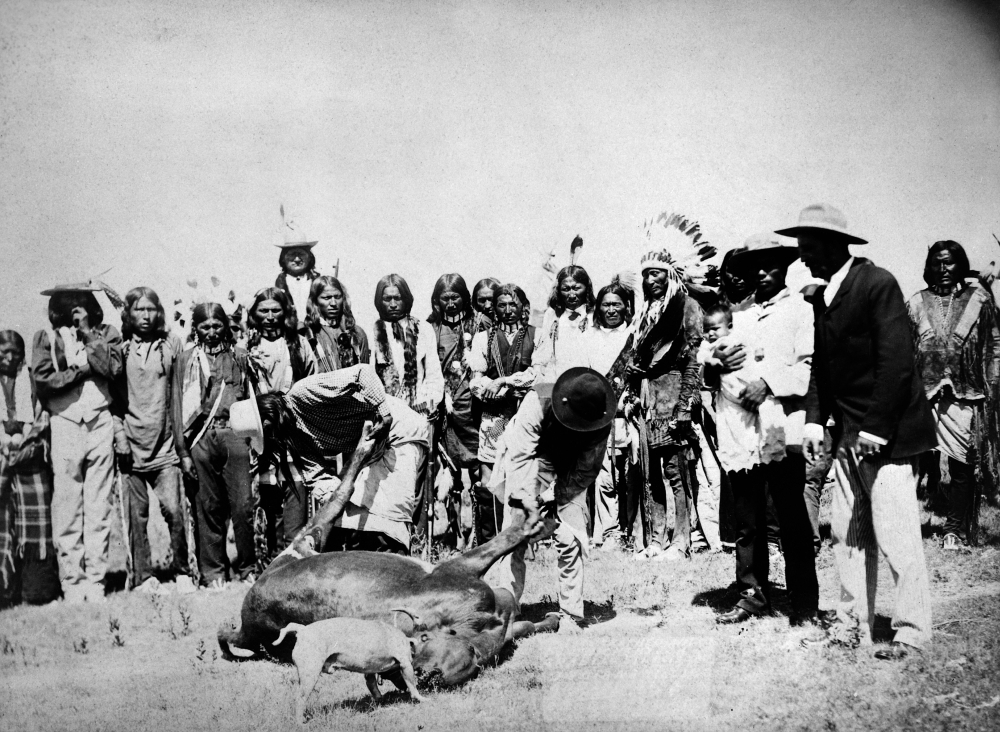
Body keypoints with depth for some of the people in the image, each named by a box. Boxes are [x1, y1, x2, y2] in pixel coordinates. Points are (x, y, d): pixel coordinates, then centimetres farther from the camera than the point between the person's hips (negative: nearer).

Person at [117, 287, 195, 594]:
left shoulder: (171, 343, 7)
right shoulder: (119, 347, 4)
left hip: (165, 444, 0)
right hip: (132, 443, 0)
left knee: (174, 509, -8)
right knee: (137, 514, 3)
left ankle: (182, 572, 6)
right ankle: (144, 577, 13)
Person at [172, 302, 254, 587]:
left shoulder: (238, 356, 11)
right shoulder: (186, 359, 9)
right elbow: (177, 407, 8)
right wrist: (183, 451, 2)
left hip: (234, 433, 0)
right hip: (201, 438, 0)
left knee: (243, 506, -6)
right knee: (209, 508, 3)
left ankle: (245, 568, 6)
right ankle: (212, 571, 12)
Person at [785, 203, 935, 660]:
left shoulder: (878, 284, -13)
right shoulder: (823, 296, 12)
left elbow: (897, 362, -18)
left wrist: (875, 429, -20)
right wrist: (814, 418, 3)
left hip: (886, 432, -8)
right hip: (849, 433, 8)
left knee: (896, 535, -4)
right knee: (847, 533, 11)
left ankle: (912, 631, 8)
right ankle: (852, 624, 20)